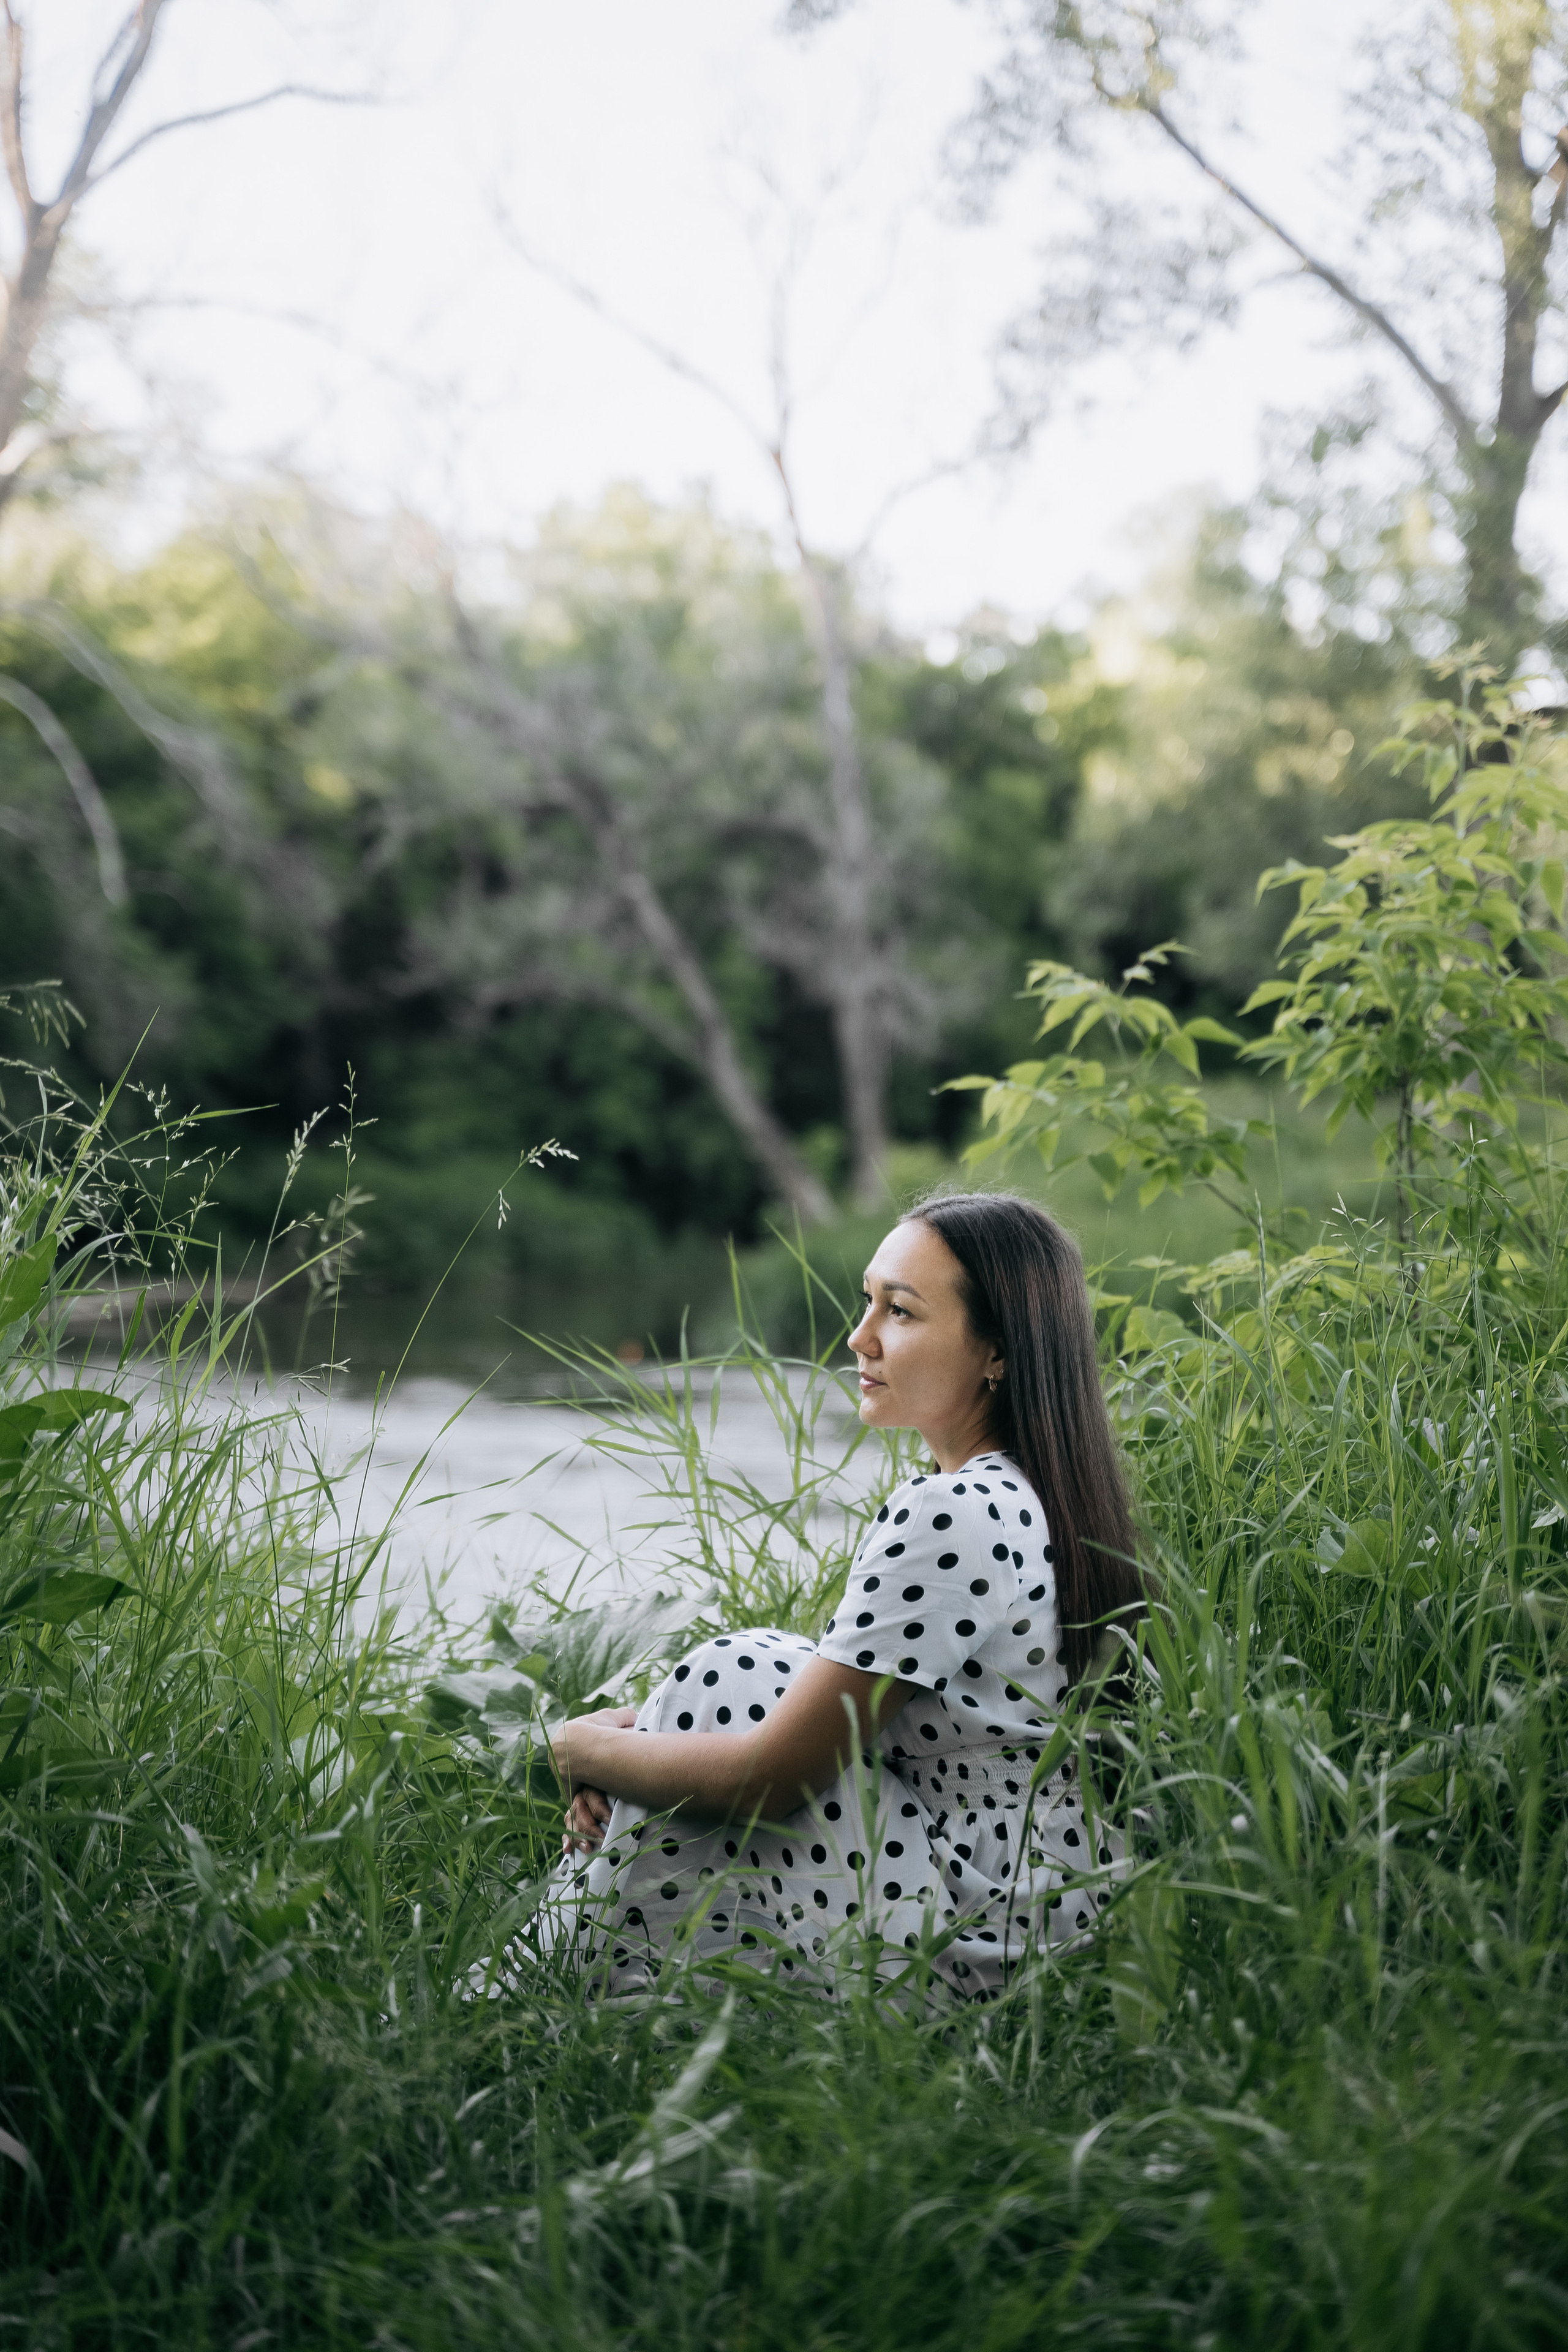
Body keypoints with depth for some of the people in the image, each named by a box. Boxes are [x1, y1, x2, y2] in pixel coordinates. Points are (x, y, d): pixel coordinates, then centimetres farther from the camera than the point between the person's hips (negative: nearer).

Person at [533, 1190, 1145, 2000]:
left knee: (722, 1689, -7)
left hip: (981, 1953, -10)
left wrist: (589, 1749, -2)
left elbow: (770, 1772, -20)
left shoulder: (949, 1518, -23)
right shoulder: (1028, 1495, 7)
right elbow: (825, 1706, 15)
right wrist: (635, 1732, 3)